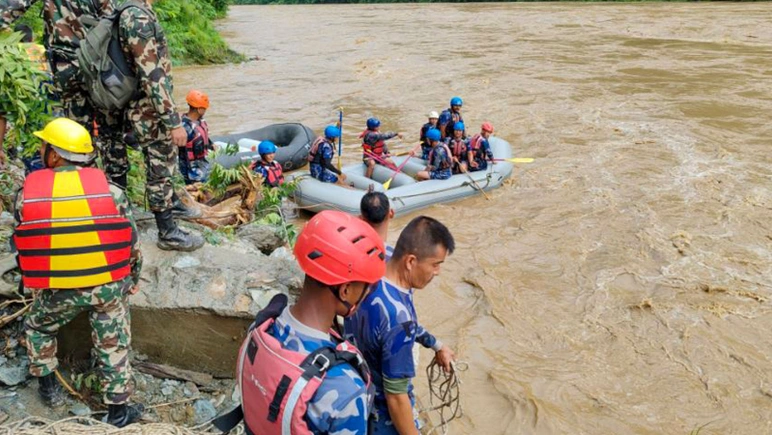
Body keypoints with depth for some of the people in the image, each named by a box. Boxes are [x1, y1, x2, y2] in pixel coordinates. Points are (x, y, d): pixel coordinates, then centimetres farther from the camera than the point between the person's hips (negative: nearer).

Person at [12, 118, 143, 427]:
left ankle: (48, 387, 40)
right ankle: (118, 410, 23)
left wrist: (35, 281, 23)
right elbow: (132, 241, -2)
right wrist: (132, 279, 14)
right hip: (109, 285, 0)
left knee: (37, 328, 30)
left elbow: (21, 244, 6)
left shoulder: (26, 194, -6)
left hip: (56, 290, 1)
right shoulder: (110, 190, -8)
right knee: (113, 345, 13)